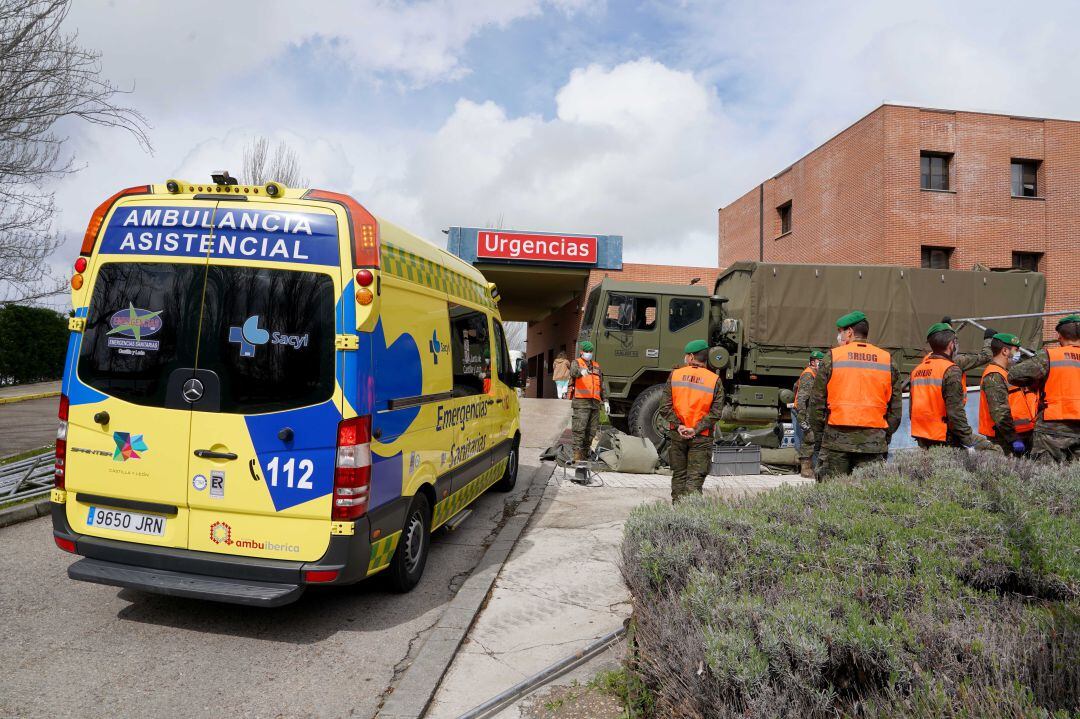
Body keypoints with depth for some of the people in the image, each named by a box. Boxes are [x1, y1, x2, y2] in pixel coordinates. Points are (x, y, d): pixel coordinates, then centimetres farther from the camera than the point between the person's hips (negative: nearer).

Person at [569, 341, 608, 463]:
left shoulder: (596, 367, 23)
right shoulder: (576, 363, 6)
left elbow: (602, 385, 24)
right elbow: (573, 372, -20)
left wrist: (605, 401, 16)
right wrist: (580, 371, -43)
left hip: (595, 403, 6)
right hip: (581, 402, -6)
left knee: (591, 430, 5)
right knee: (579, 429, -11)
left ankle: (586, 453, 13)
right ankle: (577, 455, -11)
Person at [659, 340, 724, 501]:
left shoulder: (675, 375, -1)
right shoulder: (715, 380, -3)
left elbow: (665, 407, -7)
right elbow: (715, 412, -10)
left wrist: (678, 426, -7)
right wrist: (696, 429, -10)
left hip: (676, 434, 2)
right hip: (701, 437, -2)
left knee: (678, 475, 14)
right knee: (695, 478, 2)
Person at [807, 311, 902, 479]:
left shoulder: (832, 358, 0)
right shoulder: (888, 360, 9)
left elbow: (817, 401, 0)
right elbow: (895, 408, 11)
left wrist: (818, 437, 7)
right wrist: (886, 437, 17)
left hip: (837, 439, -2)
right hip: (873, 442, 2)